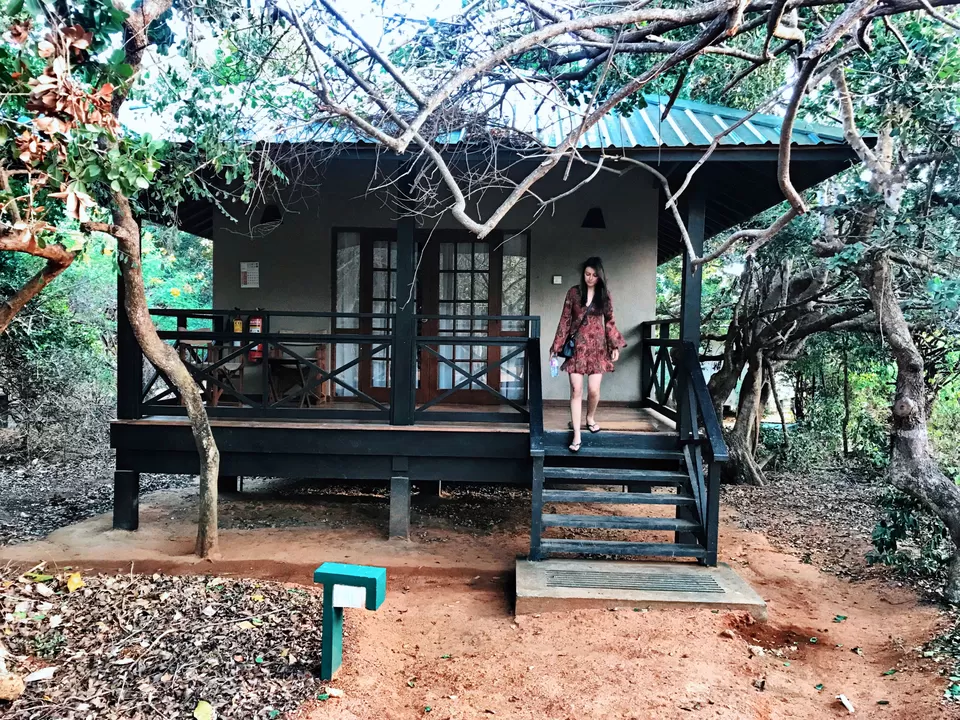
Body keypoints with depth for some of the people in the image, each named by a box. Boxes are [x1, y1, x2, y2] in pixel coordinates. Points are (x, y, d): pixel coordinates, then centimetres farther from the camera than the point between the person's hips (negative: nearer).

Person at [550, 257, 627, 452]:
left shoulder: (605, 295, 4)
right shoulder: (573, 292, 1)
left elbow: (609, 322, 9)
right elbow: (565, 320, 2)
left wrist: (615, 346, 2)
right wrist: (556, 347, 0)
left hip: (597, 346, 1)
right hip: (577, 346, -1)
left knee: (594, 390, -1)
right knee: (576, 389, -4)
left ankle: (590, 418, 31)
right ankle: (577, 436, 0)